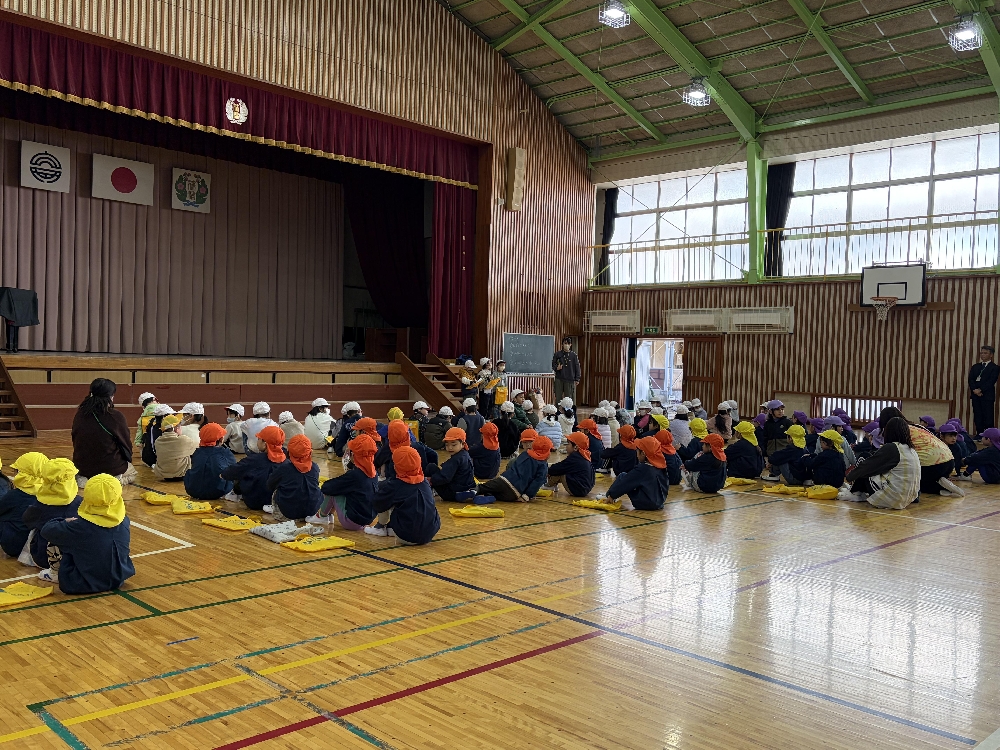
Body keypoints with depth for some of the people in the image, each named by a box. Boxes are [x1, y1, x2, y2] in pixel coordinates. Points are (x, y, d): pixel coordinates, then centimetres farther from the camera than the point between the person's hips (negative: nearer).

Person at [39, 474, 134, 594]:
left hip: (85, 585, -5)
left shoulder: (80, 527, -23)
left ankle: (56, 572, 29)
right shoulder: (124, 522, -11)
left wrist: (66, 522, 8)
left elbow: (47, 530, -14)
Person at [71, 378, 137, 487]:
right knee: (132, 473, 27)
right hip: (110, 468, -5)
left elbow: (75, 441, 8)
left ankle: (83, 479, 11)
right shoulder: (116, 416, -17)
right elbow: (126, 445, -6)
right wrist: (128, 459, 15)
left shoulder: (80, 414, -4)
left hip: (82, 467, 5)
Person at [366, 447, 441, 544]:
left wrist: (381, 489, 26)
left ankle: (380, 527, 28)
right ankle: (390, 528, 28)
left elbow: (376, 505, 3)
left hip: (406, 537, -5)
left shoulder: (394, 485, -8)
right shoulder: (425, 482, 6)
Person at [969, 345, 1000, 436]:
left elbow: (991, 382, -9)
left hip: (987, 395, -5)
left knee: (988, 418, -5)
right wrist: (974, 389, -11)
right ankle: (979, 435, 11)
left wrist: (981, 390, -17)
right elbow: (970, 379, 6)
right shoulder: (975, 367, 17)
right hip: (975, 395, 5)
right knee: (978, 418, 6)